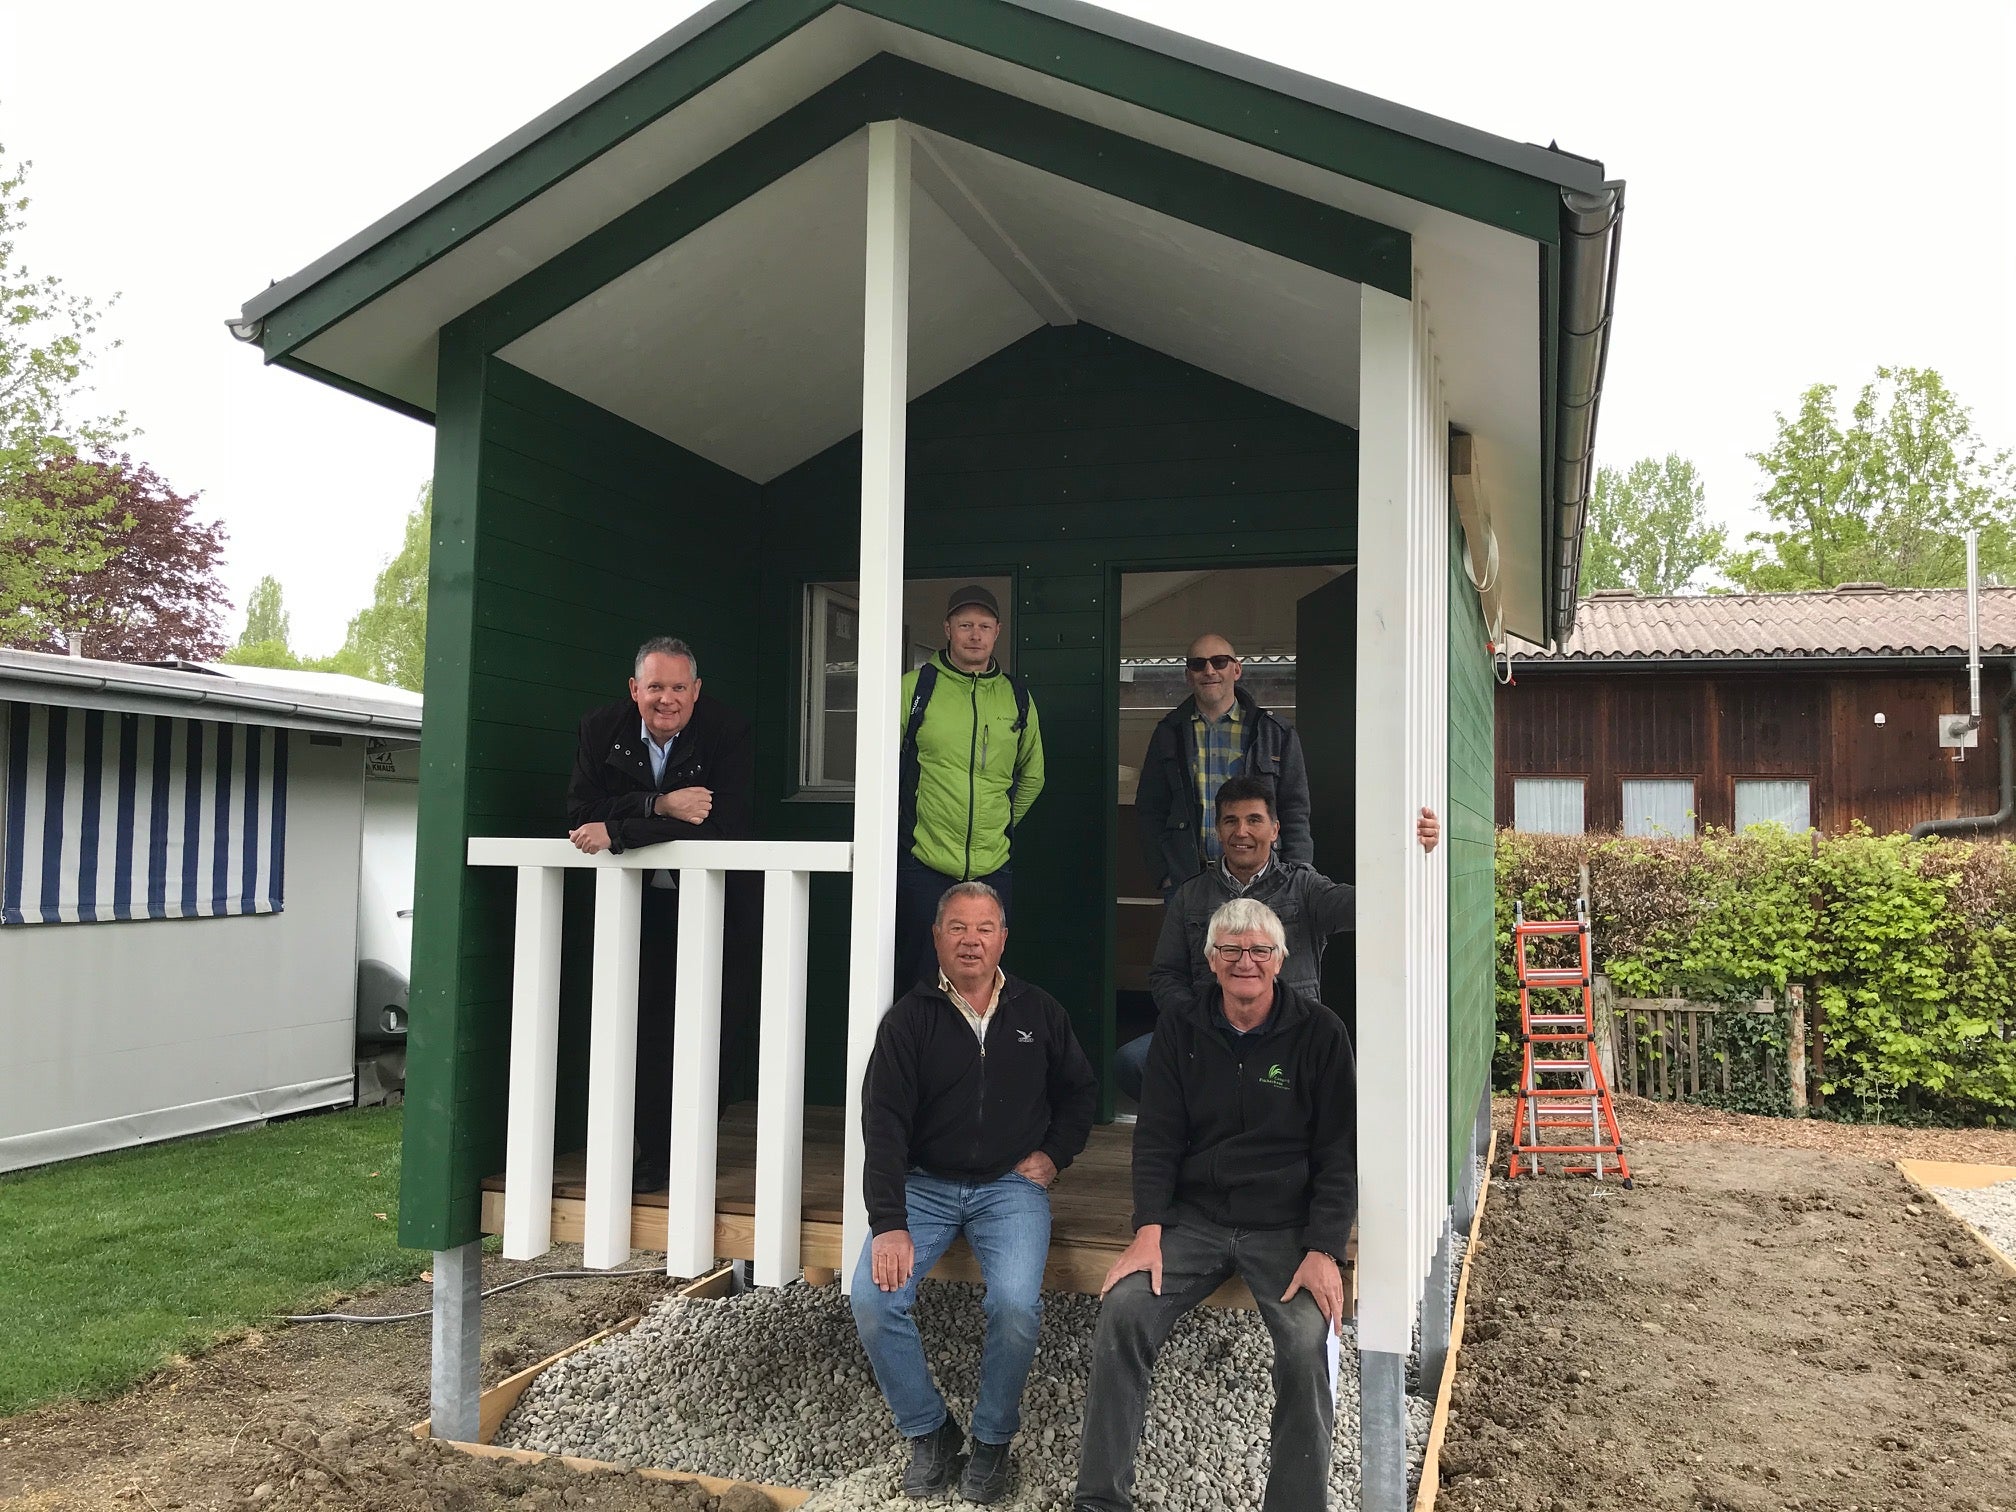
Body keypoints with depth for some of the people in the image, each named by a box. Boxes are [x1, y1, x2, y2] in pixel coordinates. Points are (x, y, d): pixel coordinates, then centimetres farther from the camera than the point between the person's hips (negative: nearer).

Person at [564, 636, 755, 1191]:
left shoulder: (729, 733, -14)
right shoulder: (602, 729, -3)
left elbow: (728, 825, -26)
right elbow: (581, 811, -11)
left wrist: (617, 831, -27)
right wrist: (659, 806, -26)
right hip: (636, 903, 2)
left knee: (720, 1029, -4)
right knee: (643, 1026, -2)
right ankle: (653, 1156, 11)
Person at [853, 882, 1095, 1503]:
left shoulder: (1039, 1012, 3)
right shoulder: (909, 1018, -4)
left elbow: (1078, 1090, 18)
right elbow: (884, 1121, -11)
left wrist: (1054, 1153, 2)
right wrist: (888, 1224, -20)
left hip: (1011, 1186, 0)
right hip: (924, 1184, 0)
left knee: (1016, 1306, -25)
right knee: (872, 1299, -21)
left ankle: (993, 1438, 2)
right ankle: (929, 1431, 3)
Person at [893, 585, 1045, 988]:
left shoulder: (1017, 698, 9)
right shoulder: (915, 686, -2)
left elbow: (1032, 775, 22)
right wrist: (905, 826, 6)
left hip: (993, 868, 3)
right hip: (922, 865, -3)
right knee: (920, 978, 2)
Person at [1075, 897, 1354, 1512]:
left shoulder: (1319, 1033, -1)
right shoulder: (1180, 1033, 7)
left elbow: (1338, 1153, -2)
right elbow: (1157, 1137, 4)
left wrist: (1323, 1252, -13)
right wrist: (1148, 1231, -10)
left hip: (1285, 1226, -2)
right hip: (1193, 1218, 2)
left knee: (1308, 1343, -27)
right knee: (1122, 1312, -19)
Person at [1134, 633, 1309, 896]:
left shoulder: (1276, 732, 7)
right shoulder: (1170, 733, 11)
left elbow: (1295, 811, 7)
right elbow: (1149, 810, 12)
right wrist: (1163, 873, 2)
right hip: (1185, 881, 1)